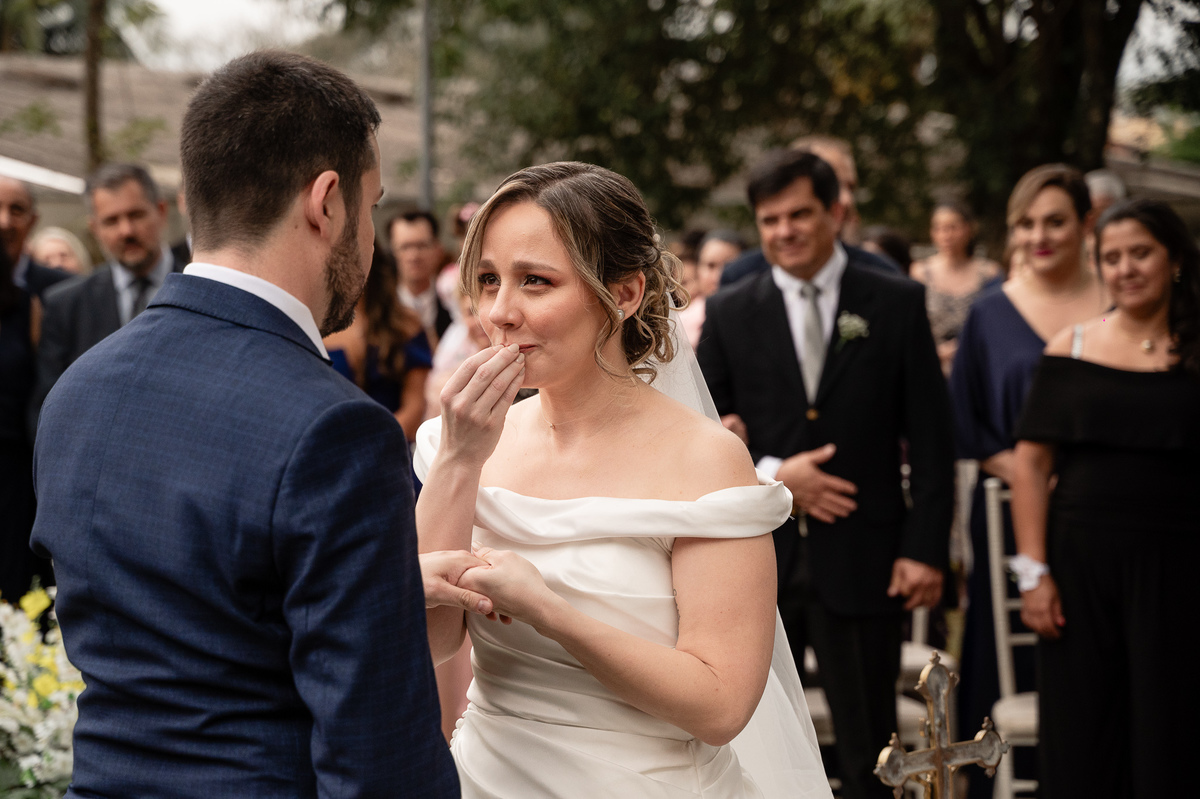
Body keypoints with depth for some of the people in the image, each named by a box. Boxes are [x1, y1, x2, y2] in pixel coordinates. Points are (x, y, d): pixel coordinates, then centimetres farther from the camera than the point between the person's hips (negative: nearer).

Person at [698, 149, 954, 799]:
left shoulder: (897, 305, 2)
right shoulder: (729, 313, 6)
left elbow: (931, 439, 1)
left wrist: (926, 549, -7)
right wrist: (773, 475, -11)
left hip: (862, 561, -1)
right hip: (757, 557, 2)